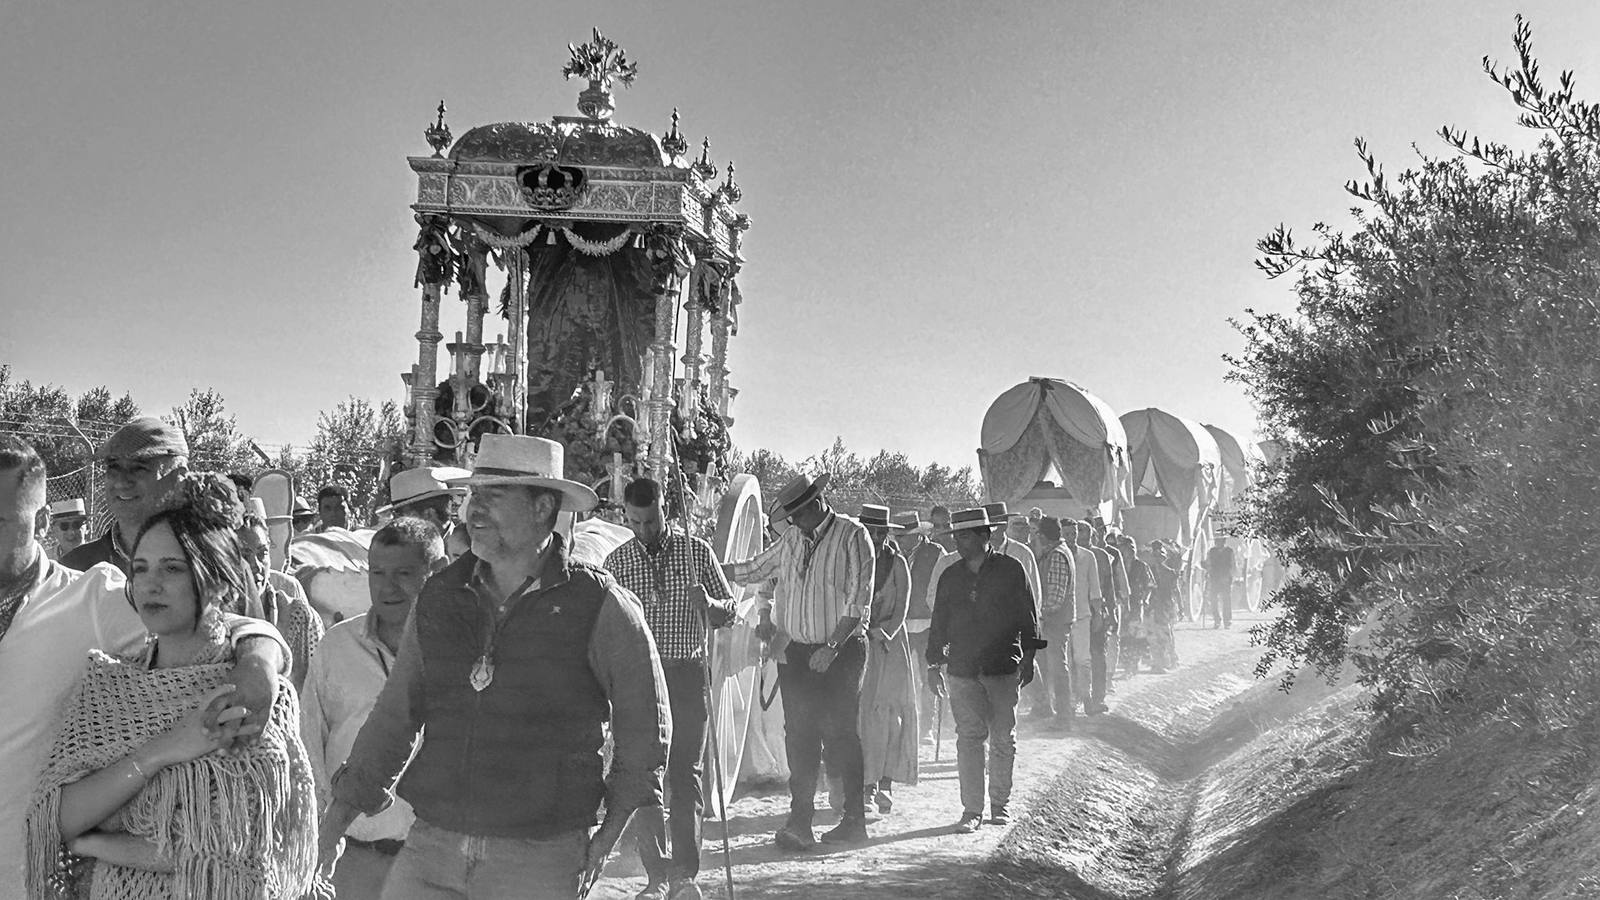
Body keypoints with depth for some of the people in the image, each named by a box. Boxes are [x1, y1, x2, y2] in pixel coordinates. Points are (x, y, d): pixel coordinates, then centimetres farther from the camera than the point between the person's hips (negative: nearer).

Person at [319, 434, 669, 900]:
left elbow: (645, 725, 5)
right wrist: (343, 807, 6)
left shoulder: (599, 605, -5)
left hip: (540, 862, -3)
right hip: (431, 847, 4)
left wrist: (613, 830, 5)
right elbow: (395, 714, 14)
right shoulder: (439, 597, 7)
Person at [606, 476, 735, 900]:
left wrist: (707, 604, -16)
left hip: (688, 674, -2)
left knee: (685, 774, -5)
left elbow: (729, 610, 6)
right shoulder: (616, 562, 5)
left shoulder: (696, 551, 2)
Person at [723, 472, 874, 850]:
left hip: (839, 651, -5)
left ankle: (854, 820, 7)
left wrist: (832, 646, -17)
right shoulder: (791, 540, 11)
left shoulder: (852, 536, -7)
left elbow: (858, 600, -12)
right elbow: (753, 569, 24)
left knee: (839, 734, -4)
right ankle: (800, 822, 1)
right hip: (796, 650, 5)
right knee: (799, 735, 0)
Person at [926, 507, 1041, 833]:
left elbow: (1028, 615, 4)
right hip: (962, 669, 2)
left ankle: (1001, 804, 17)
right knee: (968, 737, -3)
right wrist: (934, 665, 11)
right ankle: (971, 809, 1)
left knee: (1003, 738, 4)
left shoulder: (1011, 570, 2)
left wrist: (1028, 658, -1)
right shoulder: (950, 577, 11)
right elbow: (939, 623, 15)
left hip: (1003, 668, -2)